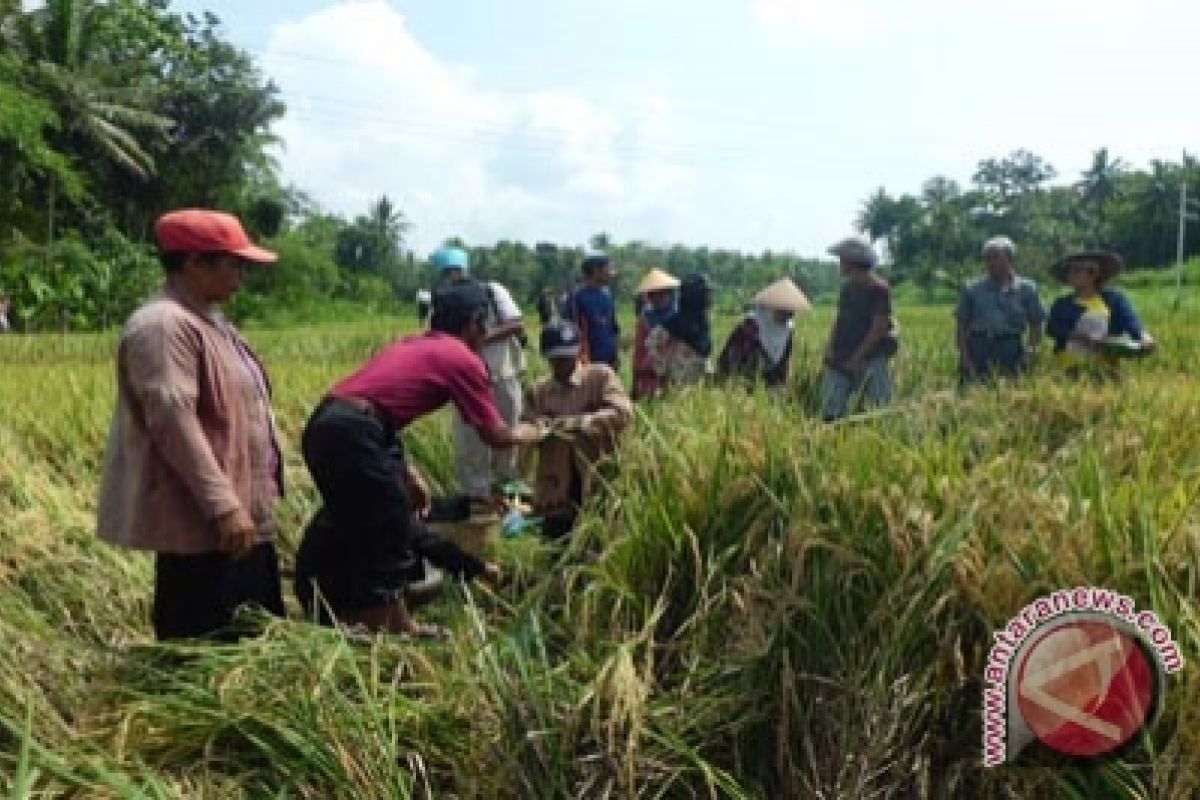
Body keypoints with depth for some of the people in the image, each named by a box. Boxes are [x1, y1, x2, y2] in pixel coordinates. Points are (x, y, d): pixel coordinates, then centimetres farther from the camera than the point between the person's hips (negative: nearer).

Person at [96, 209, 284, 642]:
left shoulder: (207, 320, 15)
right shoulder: (163, 325, -17)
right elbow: (173, 422, -25)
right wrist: (224, 507, -27)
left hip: (245, 517, 11)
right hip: (203, 524, -11)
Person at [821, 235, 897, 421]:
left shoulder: (879, 289, -9)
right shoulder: (847, 287, 13)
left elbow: (879, 328, -13)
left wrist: (856, 358, -15)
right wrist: (830, 348, 2)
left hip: (870, 359, -7)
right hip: (841, 360, 7)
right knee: (831, 412, 2)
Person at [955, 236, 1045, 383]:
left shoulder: (1026, 288, 7)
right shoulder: (972, 290, 7)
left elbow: (1036, 325, 9)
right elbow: (962, 325, 7)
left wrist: (1031, 352, -3)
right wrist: (964, 357, -2)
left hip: (1010, 348, 0)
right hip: (978, 346, 0)